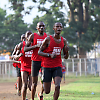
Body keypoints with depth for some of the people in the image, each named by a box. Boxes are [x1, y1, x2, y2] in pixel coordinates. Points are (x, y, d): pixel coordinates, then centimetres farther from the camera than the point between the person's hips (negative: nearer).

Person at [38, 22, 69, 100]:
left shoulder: (64, 40, 5)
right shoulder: (48, 39, -7)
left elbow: (66, 57, 11)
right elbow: (39, 52, -5)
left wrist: (67, 51, -12)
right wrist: (50, 55, -21)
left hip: (58, 67, 2)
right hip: (47, 67, -2)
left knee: (57, 86, -22)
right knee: (47, 91, 3)